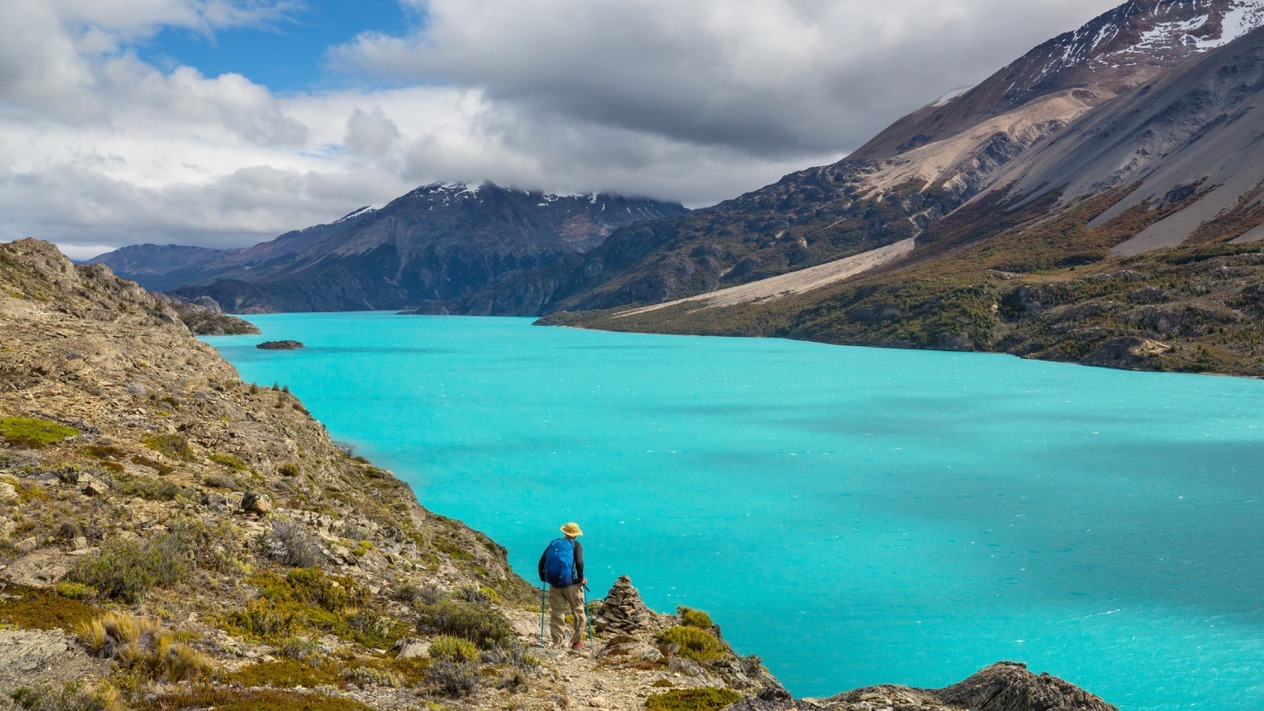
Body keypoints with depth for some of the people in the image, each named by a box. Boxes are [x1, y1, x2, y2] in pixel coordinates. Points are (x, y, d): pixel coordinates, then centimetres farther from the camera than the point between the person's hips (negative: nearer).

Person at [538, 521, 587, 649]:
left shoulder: (554, 543, 12)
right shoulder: (576, 545, 1)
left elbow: (542, 561, 7)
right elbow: (579, 562, -16)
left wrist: (543, 577, 18)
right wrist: (581, 578, -5)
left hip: (554, 583, 3)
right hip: (571, 583, -3)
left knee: (556, 613, 10)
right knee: (577, 611, 12)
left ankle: (557, 642, 8)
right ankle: (577, 641, 17)